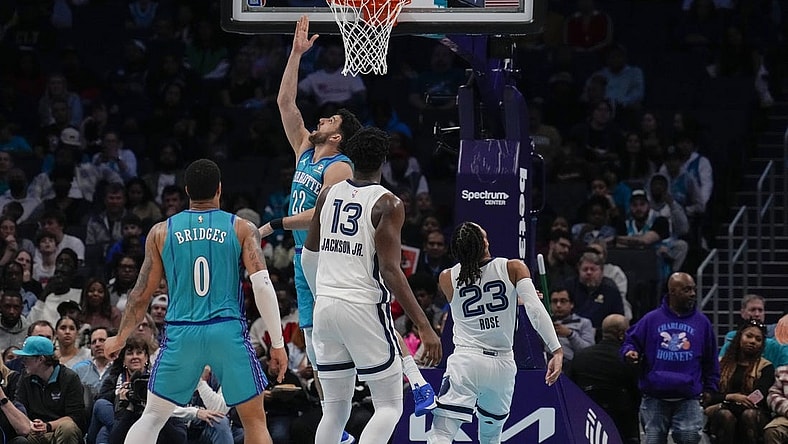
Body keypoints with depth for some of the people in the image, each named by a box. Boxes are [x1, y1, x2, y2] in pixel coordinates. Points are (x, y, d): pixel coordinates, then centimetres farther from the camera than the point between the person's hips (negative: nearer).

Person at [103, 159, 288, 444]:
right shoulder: (241, 229, 4)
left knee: (152, 417, 14)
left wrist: (120, 338, 25)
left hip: (181, 334, 1)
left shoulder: (161, 232, 9)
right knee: (254, 420, 7)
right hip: (229, 333, -1)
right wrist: (277, 343, -3)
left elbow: (142, 294, 11)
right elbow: (262, 285, -6)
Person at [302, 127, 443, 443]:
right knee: (389, 407, 2)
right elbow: (391, 271, -17)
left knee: (335, 408, 13)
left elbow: (310, 251, 21)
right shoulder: (387, 204, -10)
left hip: (325, 306, 6)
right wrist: (424, 327, -18)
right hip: (365, 309, -6)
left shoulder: (329, 194, 7)